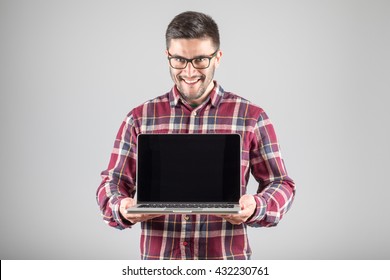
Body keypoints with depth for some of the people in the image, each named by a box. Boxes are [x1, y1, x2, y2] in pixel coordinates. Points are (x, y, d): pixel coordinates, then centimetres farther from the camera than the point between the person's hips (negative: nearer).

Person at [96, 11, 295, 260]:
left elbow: (281, 184, 6)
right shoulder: (139, 118, 8)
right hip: (159, 263, 1)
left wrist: (256, 207, -15)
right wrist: (122, 208, -13)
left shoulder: (251, 117, 4)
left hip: (226, 260, -1)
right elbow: (113, 182, 9)